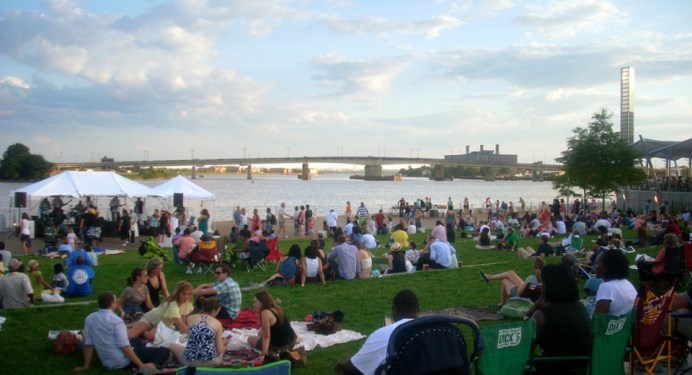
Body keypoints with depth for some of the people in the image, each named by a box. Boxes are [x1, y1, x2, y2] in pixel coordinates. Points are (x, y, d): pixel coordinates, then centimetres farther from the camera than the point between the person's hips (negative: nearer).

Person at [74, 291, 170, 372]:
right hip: (124, 362, -8)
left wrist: (86, 366, 13)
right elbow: (124, 346, -20)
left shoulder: (89, 319, 2)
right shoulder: (115, 320, -17)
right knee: (164, 351, -10)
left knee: (140, 347, 33)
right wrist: (141, 365, -18)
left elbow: (88, 344, 3)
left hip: (107, 363, 8)